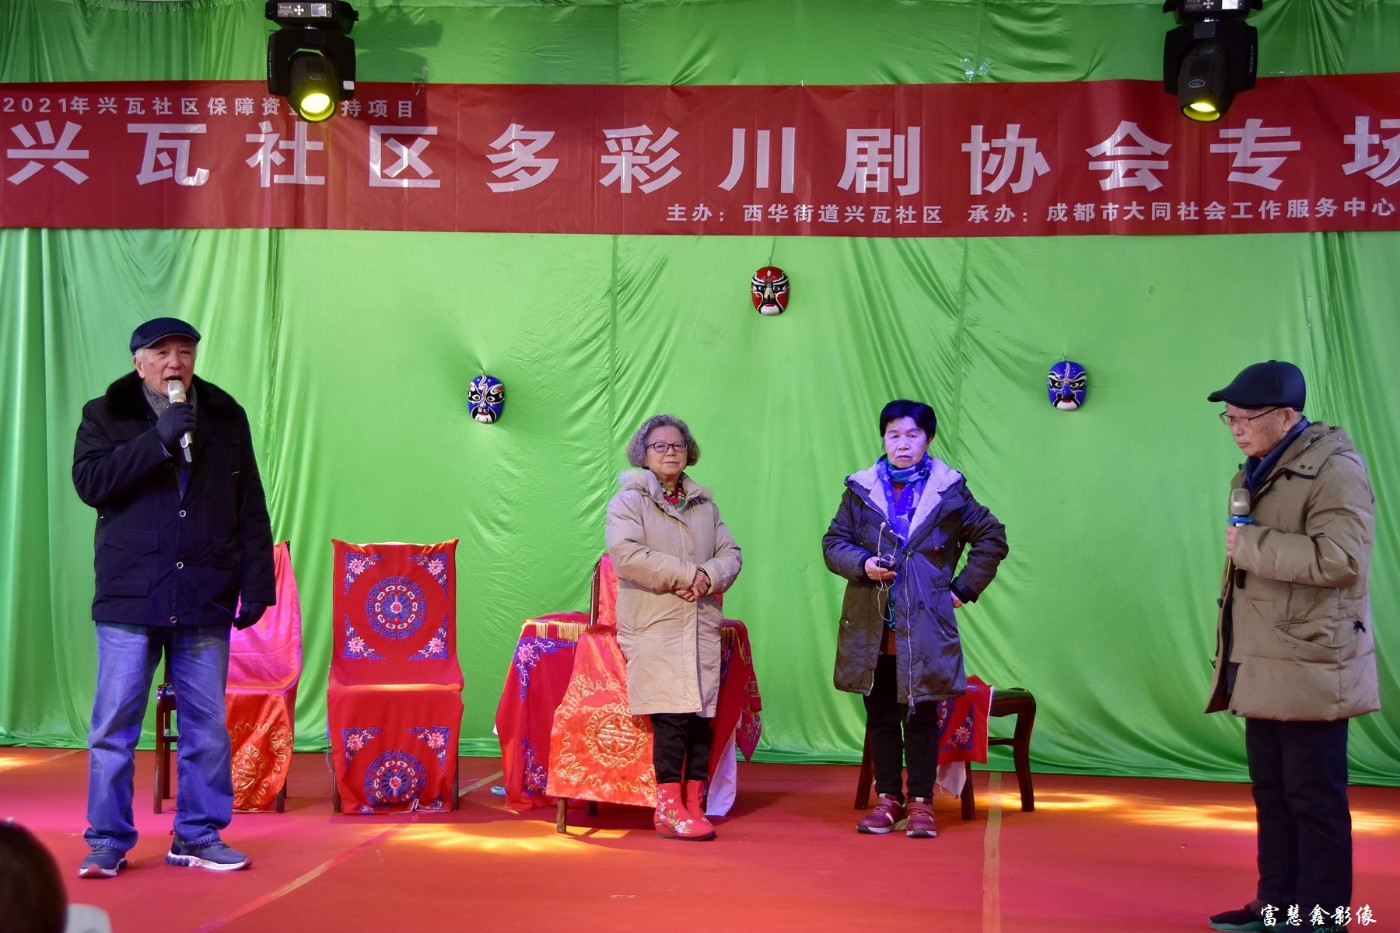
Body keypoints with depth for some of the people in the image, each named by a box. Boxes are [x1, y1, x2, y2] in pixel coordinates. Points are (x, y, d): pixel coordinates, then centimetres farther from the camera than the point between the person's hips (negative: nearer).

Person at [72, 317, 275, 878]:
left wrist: (256, 584, 4)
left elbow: (250, 510, 10)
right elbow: (89, 482, -11)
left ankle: (198, 836, 16)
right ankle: (107, 841, 10)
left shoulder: (226, 417, 11)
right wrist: (158, 440, -17)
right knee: (114, 724, 0)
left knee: (206, 725, 5)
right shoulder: (106, 416, 6)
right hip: (129, 598, -2)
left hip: (206, 600, 2)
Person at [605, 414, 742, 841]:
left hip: (702, 627, 5)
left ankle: (694, 805, 7)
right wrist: (687, 574, -12)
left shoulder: (704, 505, 20)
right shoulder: (629, 500, 2)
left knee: (702, 714, 0)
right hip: (655, 627, -5)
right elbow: (625, 554, -13)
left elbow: (731, 553, 14)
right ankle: (669, 809, -6)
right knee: (671, 716, -13)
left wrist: (709, 576, -9)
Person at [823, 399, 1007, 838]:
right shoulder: (861, 490, 7)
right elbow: (833, 542, 9)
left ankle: (920, 802, 11)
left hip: (925, 626, -2)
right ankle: (887, 798, 18)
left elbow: (992, 537, 12)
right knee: (880, 716, 8)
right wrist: (862, 564, -11)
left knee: (922, 716, 2)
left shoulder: (949, 491, 4)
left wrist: (964, 587, 5)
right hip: (871, 626, 2)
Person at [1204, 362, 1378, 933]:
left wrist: (1251, 546, -19)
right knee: (1271, 793, 14)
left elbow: (1340, 559, -25)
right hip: (1261, 665, 9)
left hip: (1309, 666, -9)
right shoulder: (1256, 473, 17)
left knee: (1313, 796, -2)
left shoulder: (1334, 470, -12)